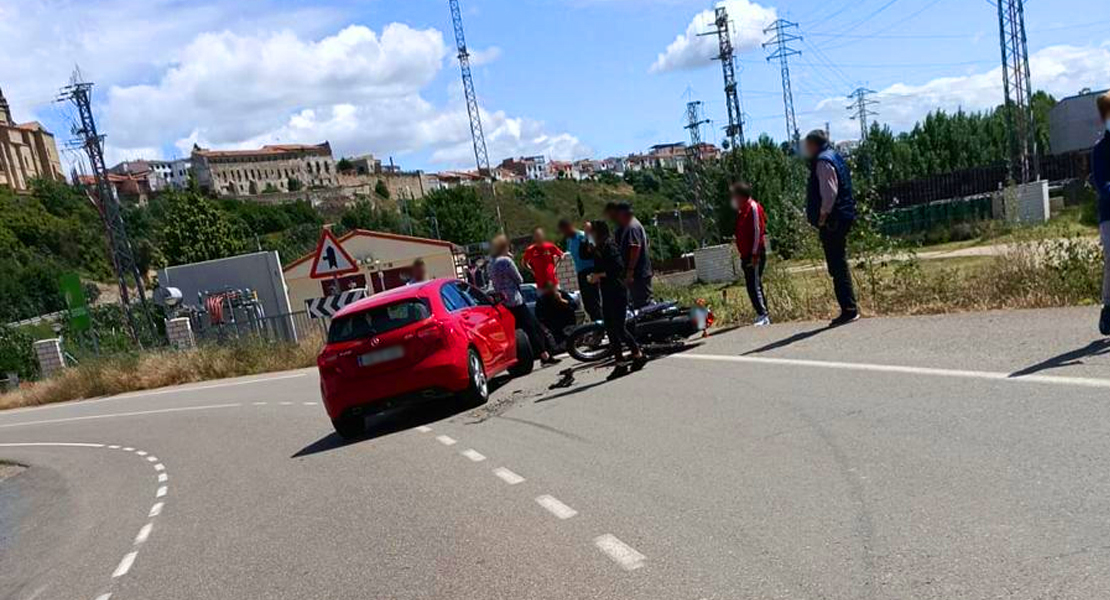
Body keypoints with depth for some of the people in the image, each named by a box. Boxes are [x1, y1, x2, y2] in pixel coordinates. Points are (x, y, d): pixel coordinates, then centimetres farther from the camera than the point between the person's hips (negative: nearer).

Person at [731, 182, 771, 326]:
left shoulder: (753, 208, -10)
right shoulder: (742, 210, 18)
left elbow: (758, 232, -16)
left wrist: (754, 254, -20)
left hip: (755, 255, -10)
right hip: (747, 255, 10)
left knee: (754, 286, -13)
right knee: (753, 286, 11)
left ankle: (763, 315, -12)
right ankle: (762, 314, 18)